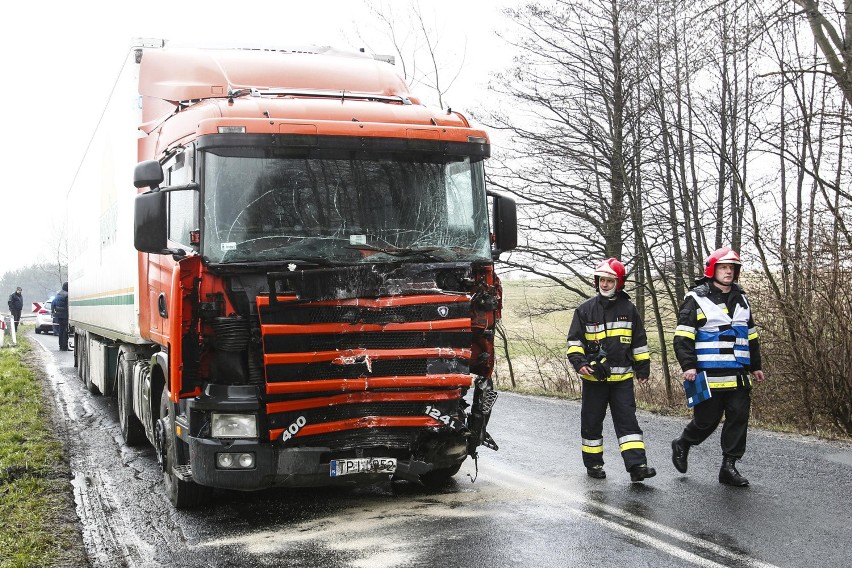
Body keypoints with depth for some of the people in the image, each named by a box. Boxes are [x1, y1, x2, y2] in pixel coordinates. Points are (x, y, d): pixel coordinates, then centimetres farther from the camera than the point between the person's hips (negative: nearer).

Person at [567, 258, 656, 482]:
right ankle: (593, 464, 20)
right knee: (592, 421, 7)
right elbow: (574, 340, 3)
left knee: (627, 420, -5)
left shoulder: (629, 309, 6)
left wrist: (643, 369, 12)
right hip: (594, 377, 0)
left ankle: (636, 465, -9)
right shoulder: (585, 309, 2)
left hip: (622, 377, 0)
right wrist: (579, 362, -12)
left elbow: (639, 342, 13)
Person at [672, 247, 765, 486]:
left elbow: (751, 336, 25)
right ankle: (682, 446, 27)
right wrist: (688, 365, -16)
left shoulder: (741, 300, 16)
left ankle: (729, 467, 9)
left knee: (739, 419, 1)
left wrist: (755, 366, 24)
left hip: (738, 375, 6)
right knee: (706, 420, 0)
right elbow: (683, 336, -8)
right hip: (709, 375, -6)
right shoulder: (696, 299, -4)